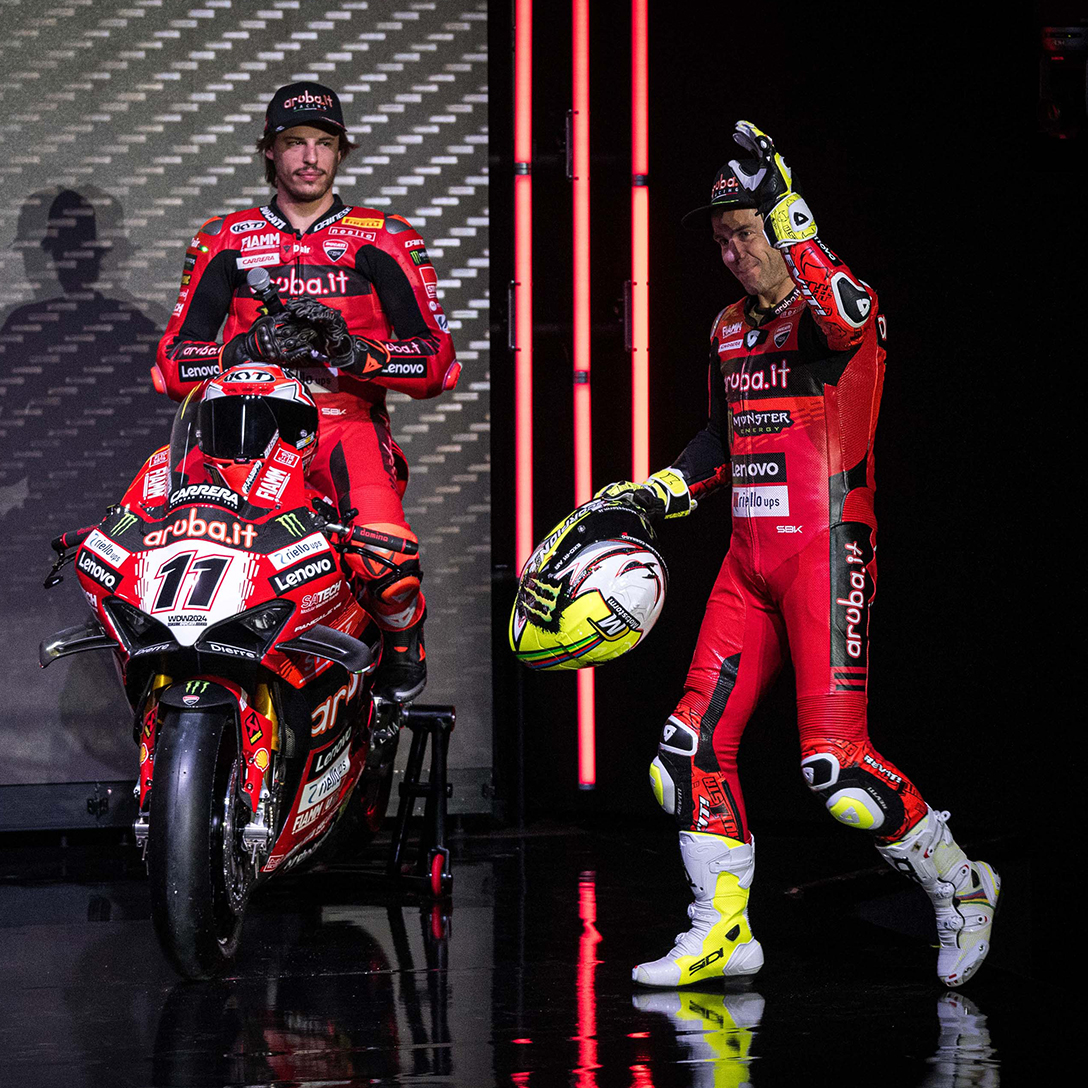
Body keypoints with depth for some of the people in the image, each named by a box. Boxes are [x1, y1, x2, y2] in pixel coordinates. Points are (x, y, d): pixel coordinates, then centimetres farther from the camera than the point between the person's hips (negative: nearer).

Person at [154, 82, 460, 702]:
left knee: (388, 559, -33)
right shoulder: (225, 241, 16)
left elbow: (438, 362, 4)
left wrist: (352, 350, -13)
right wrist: (253, 346, -10)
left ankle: (403, 639, 5)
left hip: (349, 423, -2)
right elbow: (173, 366, 10)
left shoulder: (384, 242, 12)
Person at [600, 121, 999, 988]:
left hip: (827, 551, -8)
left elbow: (846, 317, -33)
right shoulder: (730, 330, 16)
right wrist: (655, 495, 16)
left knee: (836, 762, -13)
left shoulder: (843, 305, -7)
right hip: (750, 560, 8)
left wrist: (786, 209, -33)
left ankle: (959, 885, 9)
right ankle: (723, 932, 12)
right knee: (695, 745, 1)